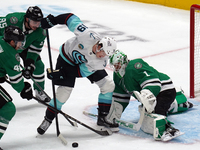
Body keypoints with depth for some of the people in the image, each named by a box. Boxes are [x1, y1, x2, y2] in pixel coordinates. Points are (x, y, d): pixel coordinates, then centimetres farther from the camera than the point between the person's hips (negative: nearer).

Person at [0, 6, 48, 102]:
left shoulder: (40, 32, -25)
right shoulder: (13, 20, -40)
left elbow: (34, 51, -18)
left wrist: (29, 66, -26)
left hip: (25, 47, 4)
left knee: (38, 65, -3)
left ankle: (39, 92, 17)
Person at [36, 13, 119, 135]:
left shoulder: (101, 62, -30)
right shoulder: (88, 36, -40)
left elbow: (82, 71, -22)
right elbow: (72, 18, -29)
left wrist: (62, 74, -29)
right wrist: (53, 20, -30)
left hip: (86, 65, 3)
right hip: (67, 58, -3)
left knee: (108, 86, -6)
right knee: (63, 92, -13)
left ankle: (103, 118, 9)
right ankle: (47, 120, 8)